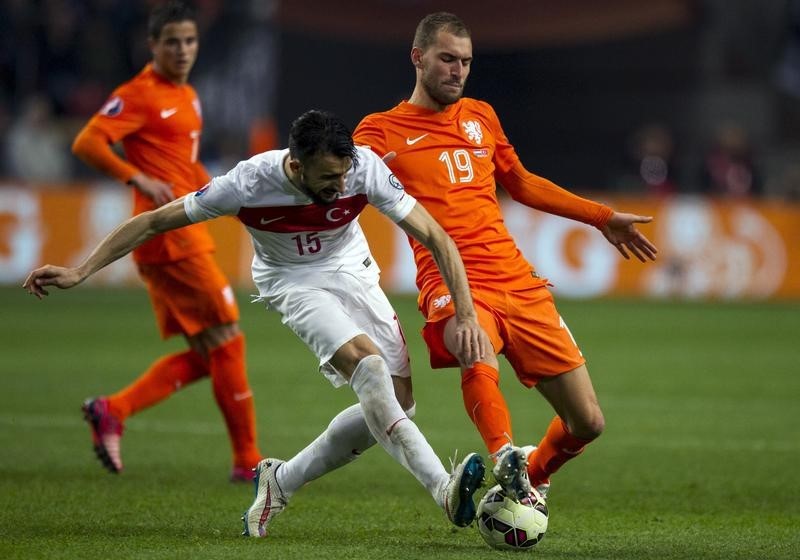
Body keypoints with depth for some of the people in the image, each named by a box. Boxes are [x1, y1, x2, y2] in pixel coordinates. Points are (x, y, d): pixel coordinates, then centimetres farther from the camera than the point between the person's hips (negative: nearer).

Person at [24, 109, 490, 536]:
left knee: (399, 402, -3)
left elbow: (435, 237, -19)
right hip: (293, 283, -4)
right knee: (369, 365, -30)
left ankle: (282, 481, 11)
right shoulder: (250, 182, -30)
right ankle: (444, 488, -35)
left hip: (352, 272, 4)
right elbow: (154, 222, -20)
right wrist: (80, 272, -21)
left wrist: (466, 315, -27)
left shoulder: (365, 168, -27)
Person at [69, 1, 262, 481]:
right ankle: (248, 460, 1)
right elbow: (87, 143, -18)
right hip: (169, 235, -9)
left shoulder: (188, 96, 17)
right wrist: (139, 180, -25)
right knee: (227, 342, -5)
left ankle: (113, 410, 4)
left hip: (187, 236, 9)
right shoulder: (139, 95, -10)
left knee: (202, 356, 7)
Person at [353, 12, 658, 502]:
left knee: (587, 423, 2)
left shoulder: (481, 117, 20)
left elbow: (522, 184, 33)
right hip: (453, 284, -5)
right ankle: (505, 458, -39)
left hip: (518, 281, 5)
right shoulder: (383, 130, 6)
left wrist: (603, 217, 34)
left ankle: (533, 475, 30)